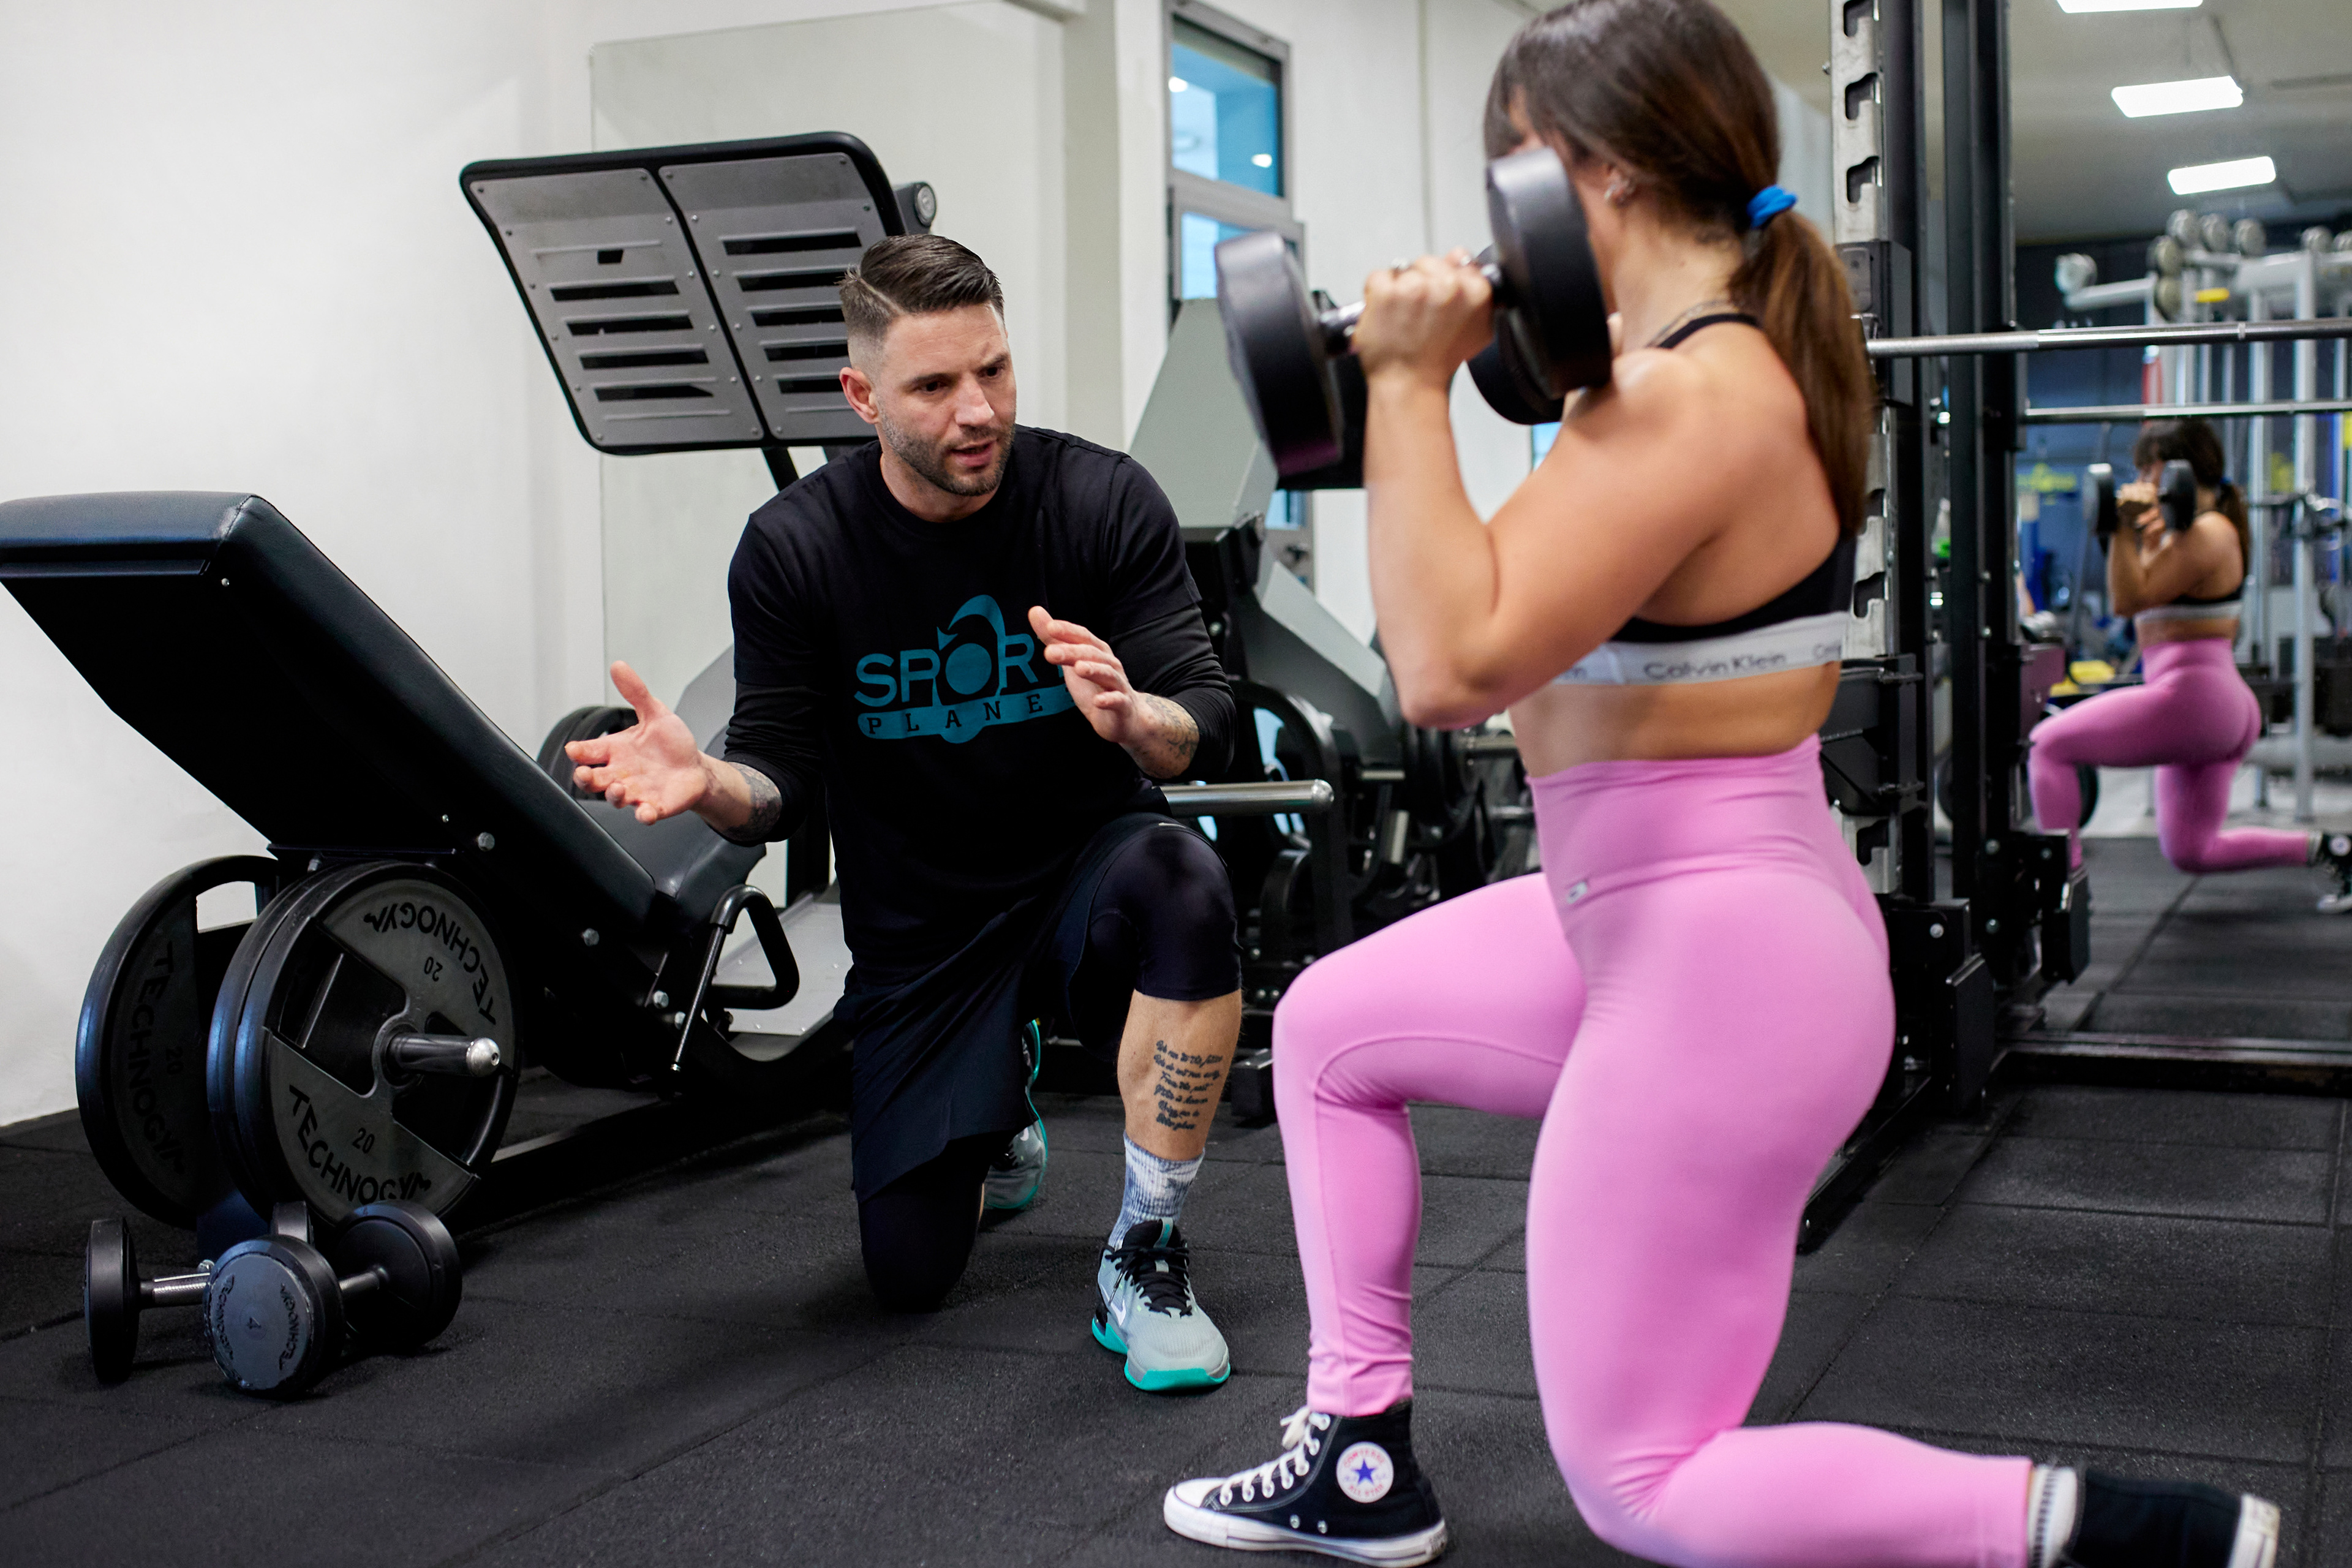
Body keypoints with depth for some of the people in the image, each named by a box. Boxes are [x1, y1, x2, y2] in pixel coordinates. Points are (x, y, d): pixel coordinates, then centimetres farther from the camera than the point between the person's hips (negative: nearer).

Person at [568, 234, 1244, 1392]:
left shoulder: (1103, 500, -14)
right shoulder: (794, 550, -12)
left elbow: (1207, 724, -16)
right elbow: (781, 782, -9)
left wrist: (1134, 718, -40)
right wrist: (708, 783, -33)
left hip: (1083, 873, -1)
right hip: (920, 928, 1)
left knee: (1179, 883, -38)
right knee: (910, 1277, 0)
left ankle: (1144, 1261, -20)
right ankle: (997, 1102, 36)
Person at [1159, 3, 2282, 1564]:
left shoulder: (1689, 398, -24)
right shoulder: (1746, 349, 7)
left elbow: (1450, 666, -30)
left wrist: (1410, 382, -24)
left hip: (1717, 970, -10)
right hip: (1666, 919, 10)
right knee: (1329, 1028, 23)